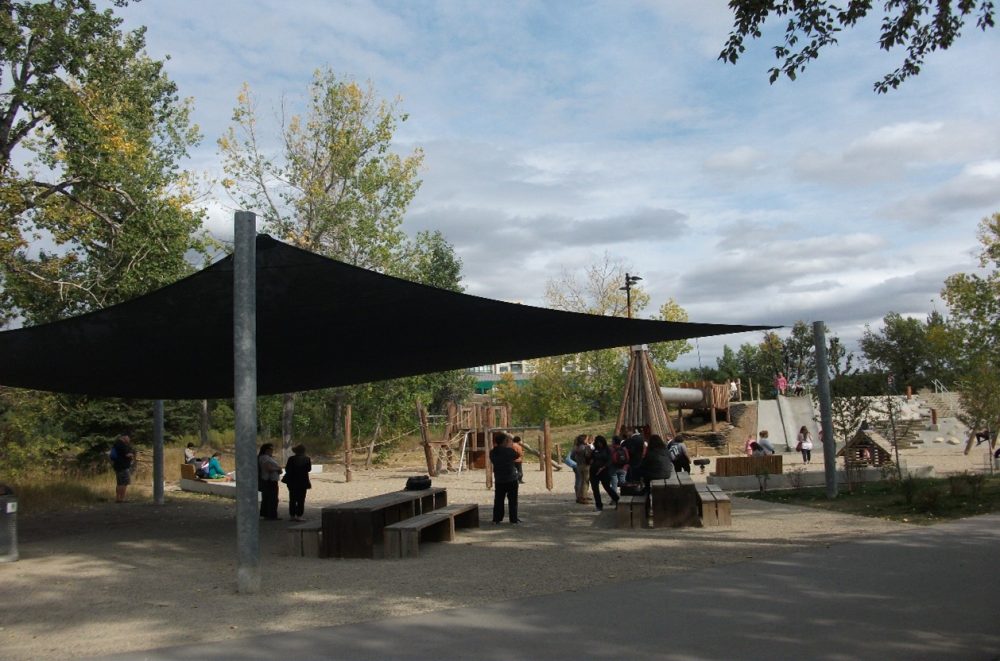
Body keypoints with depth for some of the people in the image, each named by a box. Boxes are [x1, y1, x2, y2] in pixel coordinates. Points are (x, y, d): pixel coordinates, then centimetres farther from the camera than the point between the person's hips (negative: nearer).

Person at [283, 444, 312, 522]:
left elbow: (287, 469, -4)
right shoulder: (307, 459, -8)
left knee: (292, 499, 11)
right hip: (303, 482, -1)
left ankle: (292, 515, 12)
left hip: (292, 482, 1)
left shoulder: (291, 459, -8)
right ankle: (299, 515, -3)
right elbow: (309, 469, 3)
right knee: (301, 499, 3)